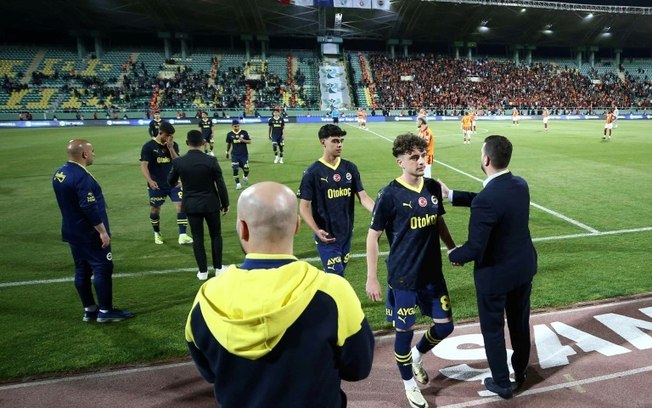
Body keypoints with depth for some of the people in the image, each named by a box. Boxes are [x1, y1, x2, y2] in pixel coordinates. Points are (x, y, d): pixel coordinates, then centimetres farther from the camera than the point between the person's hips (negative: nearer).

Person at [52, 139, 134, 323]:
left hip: (73, 232, 10)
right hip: (90, 234, -9)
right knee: (103, 269, -1)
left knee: (82, 271, 14)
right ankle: (105, 311, 6)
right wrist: (102, 231, -19)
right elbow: (89, 208, -25)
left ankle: (89, 309, 23)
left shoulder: (59, 173, 8)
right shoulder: (82, 177, -23)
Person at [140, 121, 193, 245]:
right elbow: (143, 165, -13)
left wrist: (170, 147, -19)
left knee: (181, 205, -9)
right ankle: (157, 234, 33)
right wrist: (150, 181, -28)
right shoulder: (148, 146, -9)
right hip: (156, 185, -2)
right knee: (155, 209, 11)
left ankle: (182, 235, -6)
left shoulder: (174, 145, 2)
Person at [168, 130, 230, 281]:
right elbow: (220, 184, -9)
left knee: (197, 237, 10)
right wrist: (225, 204, 5)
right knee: (216, 235, 14)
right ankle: (218, 268, 21)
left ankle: (203, 271, 15)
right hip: (211, 203, -1)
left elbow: (171, 182, 8)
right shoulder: (211, 161, -14)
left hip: (191, 205, 1)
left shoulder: (178, 162, -8)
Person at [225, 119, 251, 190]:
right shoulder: (229, 134, 0)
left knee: (246, 168, 0)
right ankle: (238, 183, 5)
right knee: (235, 169, -6)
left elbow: (249, 142, -2)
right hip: (234, 155, 1)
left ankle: (245, 176, 35)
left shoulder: (244, 132, -5)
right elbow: (228, 144, 13)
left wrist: (243, 140, -19)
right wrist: (227, 152, 19)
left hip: (244, 154, -1)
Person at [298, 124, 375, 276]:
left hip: (346, 233, 5)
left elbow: (363, 196, 0)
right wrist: (316, 230, -25)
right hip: (327, 236, -5)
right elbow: (304, 206, -10)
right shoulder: (312, 172, -10)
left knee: (338, 275, 18)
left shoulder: (350, 168, 2)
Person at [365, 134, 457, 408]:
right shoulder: (390, 195, -15)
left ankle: (417, 356, 42)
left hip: (433, 272, 5)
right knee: (404, 331, 8)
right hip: (403, 276, -5)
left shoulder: (434, 188, 1)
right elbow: (373, 236, -11)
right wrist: (371, 278, -13)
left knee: (445, 325, 12)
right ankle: (409, 384, 33)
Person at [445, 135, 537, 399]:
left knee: (493, 329, 15)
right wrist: (452, 195, 10)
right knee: (520, 323, 24)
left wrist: (453, 255, -7)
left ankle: (502, 383, 33)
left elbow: (474, 248, -28)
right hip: (524, 268, 8)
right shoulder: (521, 185, -5)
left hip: (495, 275, -7)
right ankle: (521, 373, 45)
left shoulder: (485, 200, -31)